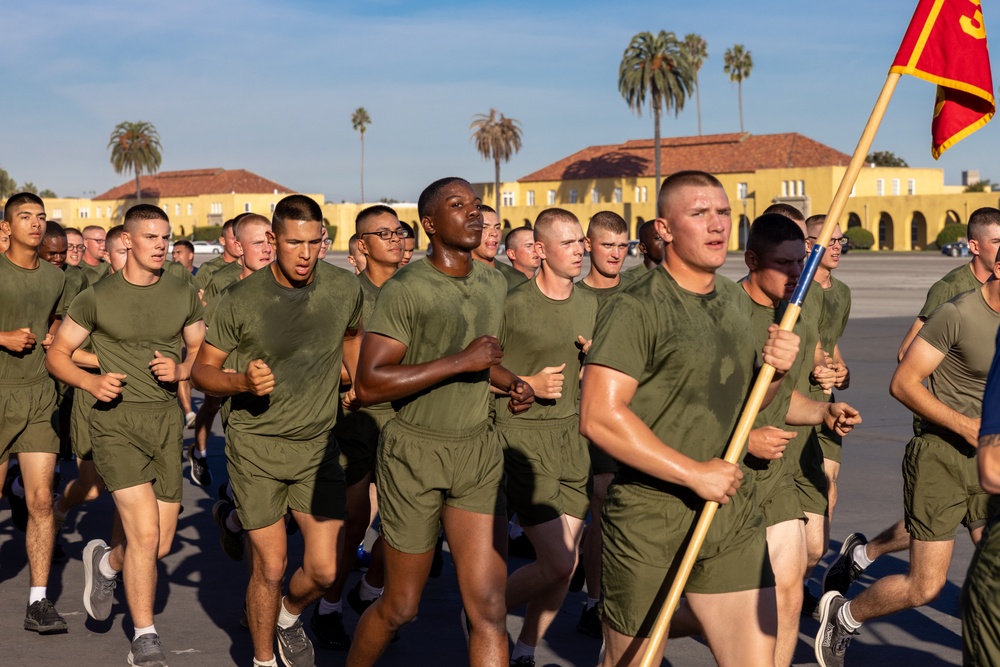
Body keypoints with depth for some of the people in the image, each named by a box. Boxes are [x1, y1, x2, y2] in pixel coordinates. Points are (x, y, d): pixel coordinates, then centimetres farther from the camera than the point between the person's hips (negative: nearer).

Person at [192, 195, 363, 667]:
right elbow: (202, 370, -2)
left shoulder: (344, 289, -5)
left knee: (324, 570, -1)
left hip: (318, 444, 2)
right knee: (270, 567, 2)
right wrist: (241, 383, -21)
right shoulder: (241, 300, -12)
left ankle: (289, 617, 33)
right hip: (256, 446, -2)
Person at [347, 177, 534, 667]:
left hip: (479, 452, 5)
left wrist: (512, 383, 6)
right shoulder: (405, 289, -14)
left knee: (488, 608, -3)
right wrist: (460, 362, -24)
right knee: (401, 607, 9)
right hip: (414, 453, -5)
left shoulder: (494, 283, 8)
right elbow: (368, 385, -21)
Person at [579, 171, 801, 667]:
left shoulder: (735, 300, 12)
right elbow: (598, 417, -21)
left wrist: (776, 370, 2)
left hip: (733, 513, 6)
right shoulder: (636, 308, -12)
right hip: (650, 517, -6)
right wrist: (694, 473, -19)